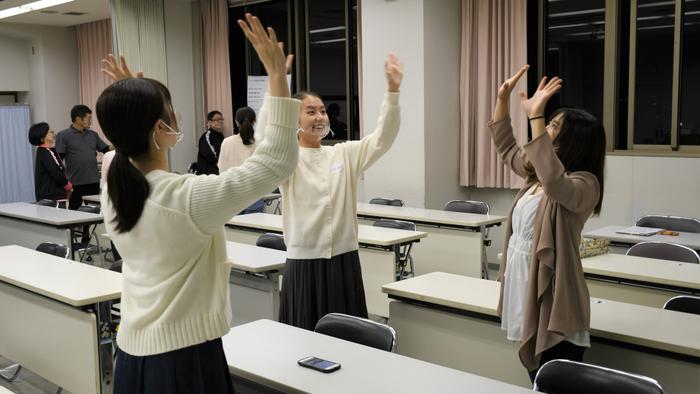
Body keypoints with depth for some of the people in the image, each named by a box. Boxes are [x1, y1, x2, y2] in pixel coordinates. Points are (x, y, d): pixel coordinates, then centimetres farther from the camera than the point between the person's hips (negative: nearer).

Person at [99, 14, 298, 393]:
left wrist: (131, 102, 21)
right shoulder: (189, 198, -25)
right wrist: (278, 75, -18)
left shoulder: (112, 193, -3)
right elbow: (277, 161, -20)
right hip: (184, 360, -7)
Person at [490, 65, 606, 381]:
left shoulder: (585, 183, -16)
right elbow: (506, 147, 25)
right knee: (539, 384, 20)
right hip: (526, 293, 9)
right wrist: (503, 98, 15)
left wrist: (535, 117, -39)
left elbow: (555, 182, -40)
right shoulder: (536, 174, 9)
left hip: (554, 305, -9)